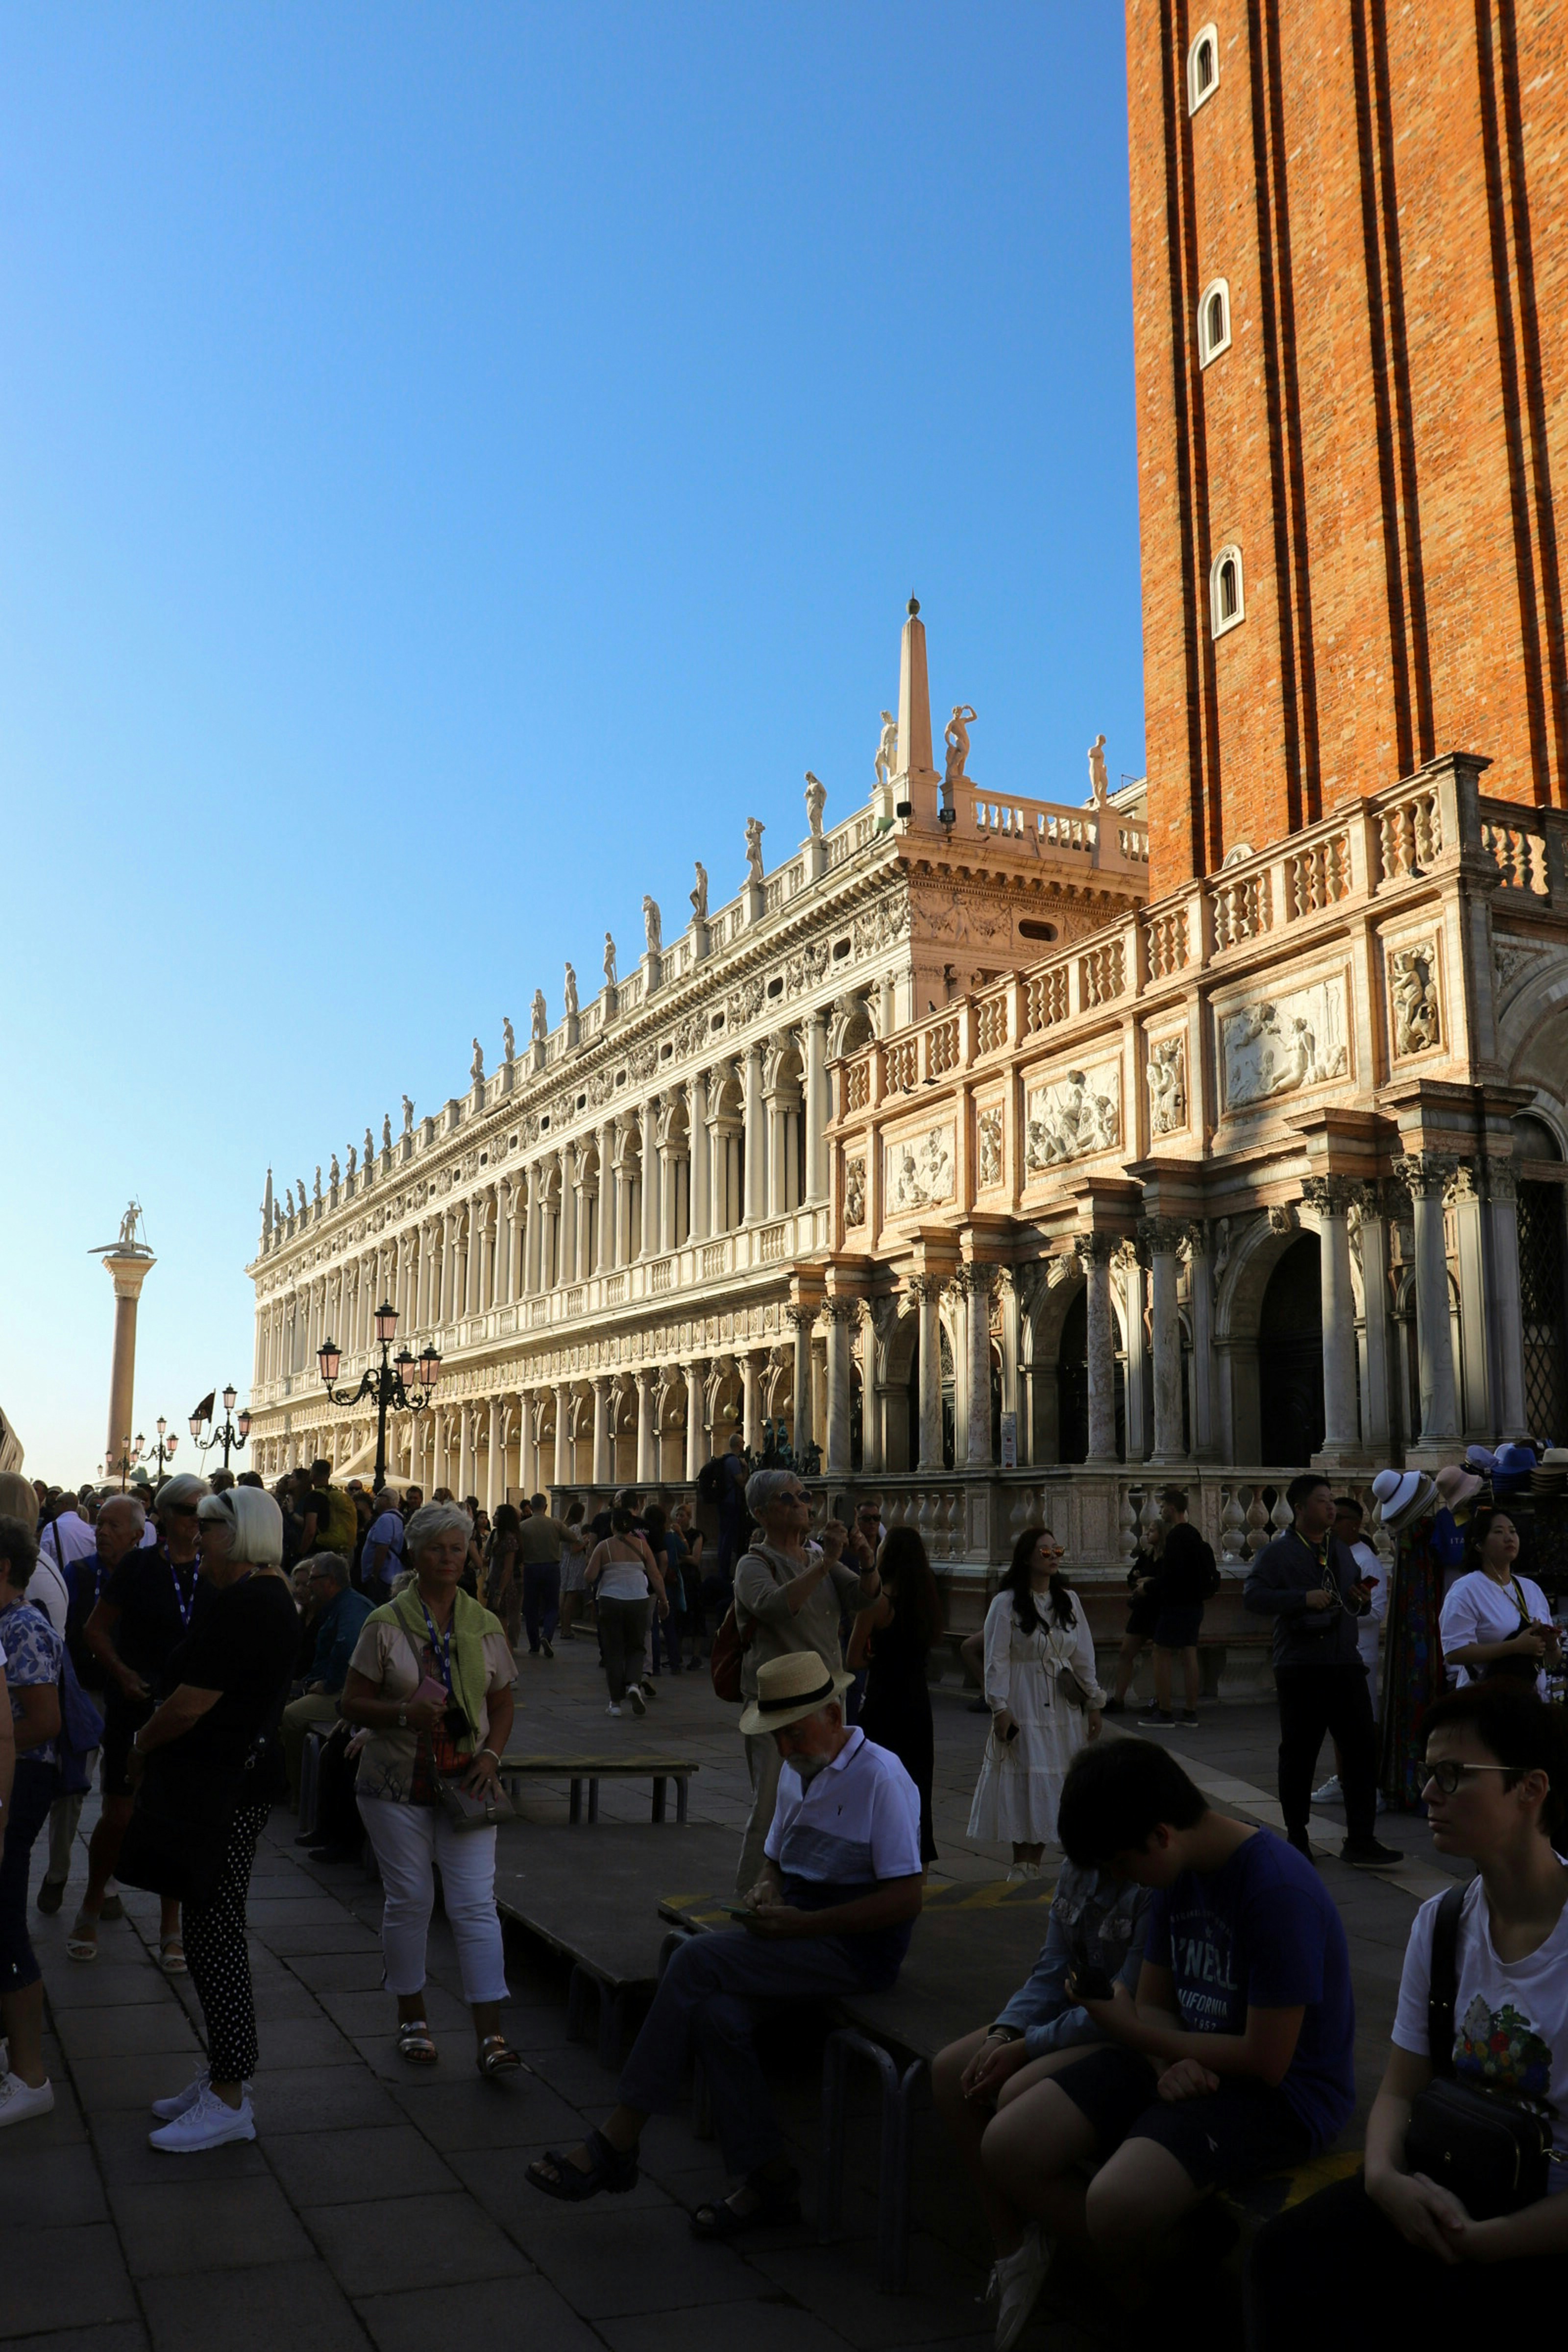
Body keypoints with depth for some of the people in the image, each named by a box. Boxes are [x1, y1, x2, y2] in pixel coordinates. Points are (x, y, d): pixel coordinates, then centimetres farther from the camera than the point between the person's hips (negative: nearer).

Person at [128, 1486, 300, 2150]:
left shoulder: (242, 1604, -20)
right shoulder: (270, 1593, 13)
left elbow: (190, 1704, -19)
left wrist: (141, 1746, -3)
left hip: (224, 1788, -11)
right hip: (241, 1775, 11)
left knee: (214, 1934, -3)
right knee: (214, 1931, 17)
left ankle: (228, 2101, 6)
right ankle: (223, 2074, 28)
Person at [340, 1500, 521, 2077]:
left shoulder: (485, 1627, 6)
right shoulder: (385, 1624, -1)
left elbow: (502, 1705, 13)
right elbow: (352, 1703, 0)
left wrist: (491, 1755, -5)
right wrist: (405, 1714, -18)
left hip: (465, 1783, 1)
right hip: (397, 1784, -1)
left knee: (475, 1904, -6)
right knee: (409, 1900, 5)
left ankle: (489, 2036, -4)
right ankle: (412, 2018, 25)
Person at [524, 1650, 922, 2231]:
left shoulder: (880, 1778, -12)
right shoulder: (795, 1772, 14)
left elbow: (906, 1899, -17)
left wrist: (802, 1924, -20)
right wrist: (766, 1889, 1)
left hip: (856, 1946, -8)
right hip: (801, 1930, 8)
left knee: (697, 1960, -21)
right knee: (716, 2015, -22)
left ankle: (617, 2143, -12)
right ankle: (769, 2179, -10)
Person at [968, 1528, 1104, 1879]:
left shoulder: (1068, 1600, 8)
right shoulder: (1007, 1603, -7)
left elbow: (1083, 1656, 12)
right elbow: (996, 1661, -8)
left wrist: (1093, 1702, 11)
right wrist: (1000, 1709, -13)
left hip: (1064, 1707, 5)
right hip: (1024, 1707, -5)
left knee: (1049, 1787, 6)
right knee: (1024, 1785, -4)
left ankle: (1033, 1866, 15)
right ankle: (1021, 1868, 5)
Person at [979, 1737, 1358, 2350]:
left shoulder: (1279, 1890, -23)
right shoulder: (1179, 1876, 3)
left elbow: (1265, 2060, -21)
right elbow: (1153, 2003, 10)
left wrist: (1130, 2031, -12)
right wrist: (1171, 2064, -15)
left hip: (1280, 2092, -7)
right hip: (1190, 2060, 8)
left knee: (1118, 2202, -31)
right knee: (1007, 2149, -11)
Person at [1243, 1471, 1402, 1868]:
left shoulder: (1341, 1552, 18)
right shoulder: (1277, 1553, -3)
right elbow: (1253, 1596, -17)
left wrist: (1363, 1601, 4)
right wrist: (1304, 1598, -23)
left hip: (1345, 1663, 5)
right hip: (1300, 1668, -5)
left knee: (1362, 1748, 0)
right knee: (1298, 1754, 3)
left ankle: (1360, 1841, 7)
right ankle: (1297, 1839, 16)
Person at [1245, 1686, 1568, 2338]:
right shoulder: (1441, 1923, 4)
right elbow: (1400, 2090, 8)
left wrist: (1483, 2242, -21)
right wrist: (1384, 2177, -14)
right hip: (1447, 2186, 5)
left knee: (1414, 2313, -27)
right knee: (1285, 2255, -18)